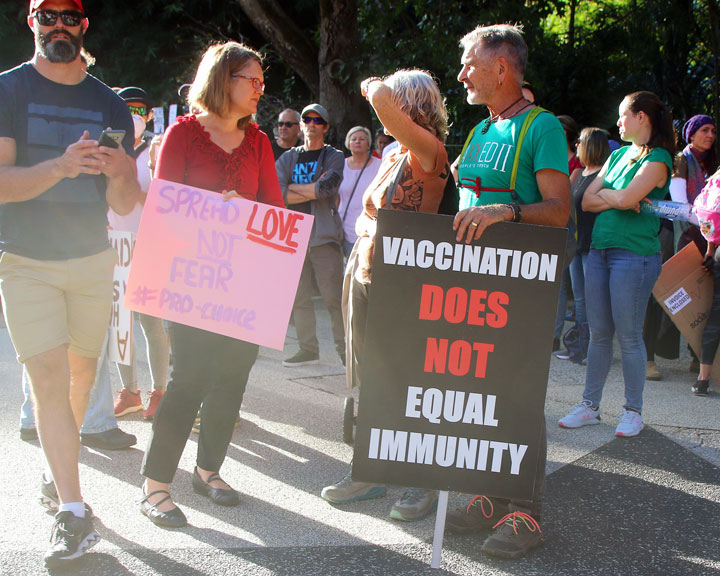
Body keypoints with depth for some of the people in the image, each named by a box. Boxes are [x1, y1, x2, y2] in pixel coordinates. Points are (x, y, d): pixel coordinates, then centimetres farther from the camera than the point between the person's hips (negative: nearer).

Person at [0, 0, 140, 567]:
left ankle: (60, 461, 37)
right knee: (49, 381, -8)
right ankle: (74, 513, -5)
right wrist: (61, 166, -30)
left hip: (93, 259, 3)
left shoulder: (109, 104, 4)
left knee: (82, 372, 12)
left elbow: (124, 205, 3)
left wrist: (119, 174, -20)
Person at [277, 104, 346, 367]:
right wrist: (313, 190, -7)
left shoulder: (334, 157, 7)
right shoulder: (288, 158, 15)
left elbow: (327, 187, -13)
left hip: (324, 235, -4)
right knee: (299, 298, 5)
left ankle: (345, 350, 0)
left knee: (334, 298, -7)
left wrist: (292, 188, -3)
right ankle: (308, 349, 14)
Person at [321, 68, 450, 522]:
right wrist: (366, 228, 5)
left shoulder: (428, 151, -14)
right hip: (363, 271, 9)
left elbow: (380, 98, -27)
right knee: (368, 378, 12)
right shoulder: (393, 154, 13)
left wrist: (376, 89, -7)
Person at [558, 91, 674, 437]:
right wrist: (618, 199, -7)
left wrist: (603, 193, -2)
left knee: (628, 337, -2)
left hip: (634, 255, -7)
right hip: (599, 250, 7)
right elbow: (586, 201, 9)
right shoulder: (618, 155, 16)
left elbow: (626, 198, -20)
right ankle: (590, 405, 17)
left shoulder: (657, 159, -7)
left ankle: (633, 411, 10)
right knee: (599, 334, 10)